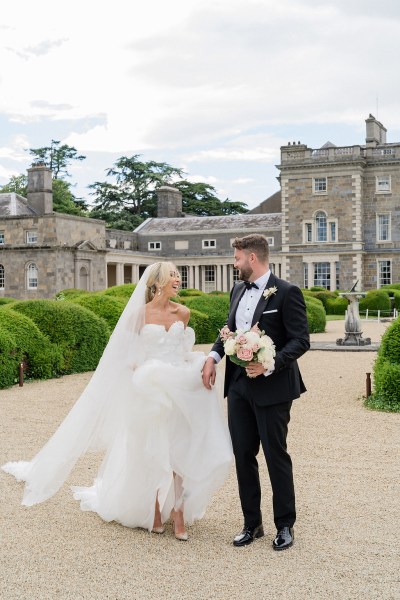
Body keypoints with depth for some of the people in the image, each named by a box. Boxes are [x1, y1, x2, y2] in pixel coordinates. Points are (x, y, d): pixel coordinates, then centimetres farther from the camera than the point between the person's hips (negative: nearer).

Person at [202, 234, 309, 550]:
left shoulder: (287, 293, -11)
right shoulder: (238, 290, 11)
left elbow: (301, 340, -14)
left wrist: (270, 365, -25)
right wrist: (213, 356, 3)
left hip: (272, 388, -7)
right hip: (239, 385, 7)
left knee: (276, 456, 5)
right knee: (243, 455, 11)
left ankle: (285, 525, 21)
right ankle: (252, 524, 25)